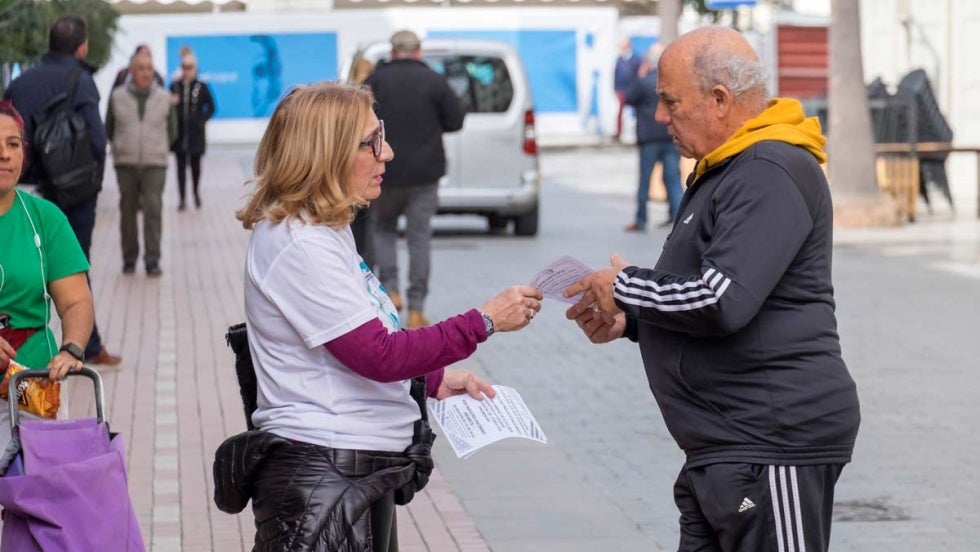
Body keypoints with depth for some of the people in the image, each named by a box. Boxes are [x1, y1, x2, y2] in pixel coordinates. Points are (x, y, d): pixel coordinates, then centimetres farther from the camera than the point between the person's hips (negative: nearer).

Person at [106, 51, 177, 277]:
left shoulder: (164, 98, 6)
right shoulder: (117, 97, 3)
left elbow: (171, 130, 18)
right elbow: (109, 128, 16)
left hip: (154, 164, -1)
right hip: (125, 164, 1)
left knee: (153, 209, -12)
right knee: (128, 211, 4)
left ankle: (152, 260, -12)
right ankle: (129, 259, 13)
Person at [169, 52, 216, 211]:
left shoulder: (201, 87, -1)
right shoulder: (175, 86, 2)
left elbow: (211, 108, 4)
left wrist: (202, 120, -6)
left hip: (196, 133, -1)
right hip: (179, 133, 1)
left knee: (195, 165, 6)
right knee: (181, 165, 2)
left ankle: (196, 193, 29)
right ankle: (182, 199, 6)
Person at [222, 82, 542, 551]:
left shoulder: (326, 231, 13)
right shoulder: (297, 245, -18)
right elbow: (380, 355, -21)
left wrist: (433, 380, 13)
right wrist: (484, 322, -16)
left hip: (364, 472, 10)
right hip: (321, 476, -10)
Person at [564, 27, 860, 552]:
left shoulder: (772, 173, -15)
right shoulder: (726, 170, 20)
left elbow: (723, 301, -24)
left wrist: (625, 288, -9)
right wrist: (628, 321, 11)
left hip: (773, 445, -11)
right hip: (725, 450, 11)